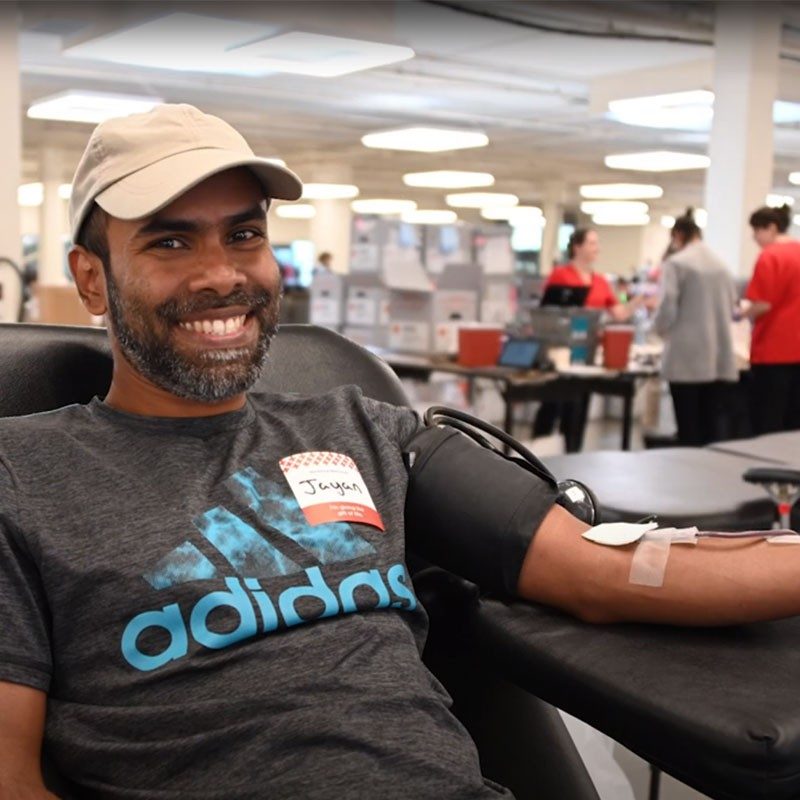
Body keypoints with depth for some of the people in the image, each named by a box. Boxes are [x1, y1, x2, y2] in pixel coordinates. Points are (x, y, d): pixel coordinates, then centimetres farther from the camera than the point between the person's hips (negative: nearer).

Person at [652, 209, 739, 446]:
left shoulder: (676, 263, -5)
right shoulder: (721, 266, 10)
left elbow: (667, 310, -10)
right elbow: (732, 308, 16)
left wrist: (660, 328, 11)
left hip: (688, 358, -5)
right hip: (721, 359, 5)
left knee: (690, 430, 2)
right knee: (718, 426, 5)